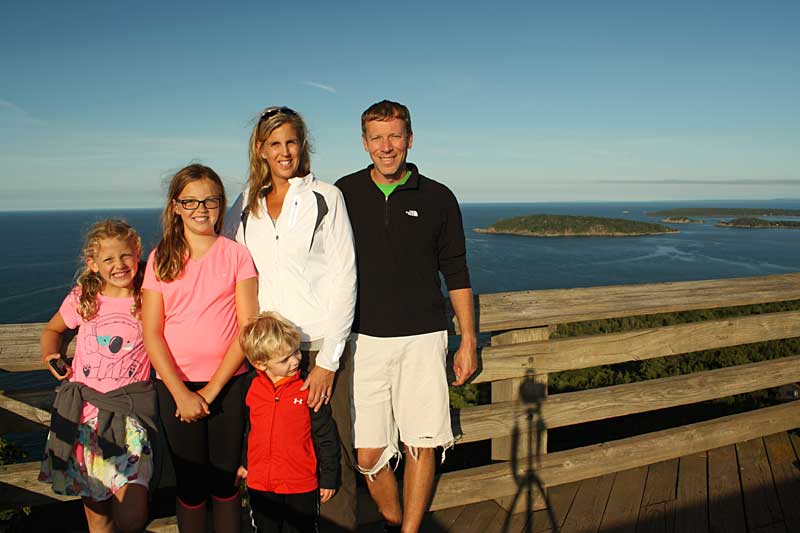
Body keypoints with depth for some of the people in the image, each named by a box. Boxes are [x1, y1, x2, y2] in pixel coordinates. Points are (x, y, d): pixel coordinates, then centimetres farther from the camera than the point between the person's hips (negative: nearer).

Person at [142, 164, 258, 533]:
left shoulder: (236, 255, 0)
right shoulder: (161, 259, 3)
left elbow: (247, 327, -5)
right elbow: (152, 333, -1)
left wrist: (213, 389, -10)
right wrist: (181, 393, -10)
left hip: (228, 383, -1)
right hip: (176, 385, 1)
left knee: (225, 480, 7)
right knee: (190, 485, 9)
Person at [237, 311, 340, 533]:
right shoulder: (251, 385, -3)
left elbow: (326, 435, -7)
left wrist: (329, 478, -3)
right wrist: (244, 463, 21)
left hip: (302, 488, -3)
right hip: (259, 484, 3)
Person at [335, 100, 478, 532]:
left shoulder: (438, 199, 2)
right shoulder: (344, 194, 4)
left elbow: (456, 274, 7)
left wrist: (468, 342, 5)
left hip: (422, 338, 0)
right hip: (364, 338, 1)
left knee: (422, 445, 3)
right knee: (368, 453, 2)